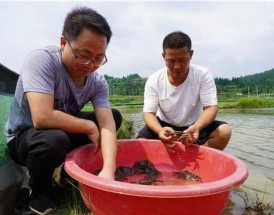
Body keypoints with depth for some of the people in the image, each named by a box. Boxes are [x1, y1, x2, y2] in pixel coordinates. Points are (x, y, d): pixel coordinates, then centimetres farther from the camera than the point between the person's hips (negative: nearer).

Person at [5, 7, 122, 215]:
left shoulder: (98, 82, -13)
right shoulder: (41, 59, -28)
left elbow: (107, 124, -23)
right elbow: (42, 118, -39)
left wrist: (108, 169, -39)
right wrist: (89, 127, -26)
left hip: (65, 130, 5)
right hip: (23, 136, -5)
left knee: (115, 115, -5)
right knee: (55, 139, -38)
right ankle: (39, 190, -4)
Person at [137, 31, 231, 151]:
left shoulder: (203, 75, -16)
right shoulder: (154, 80, -15)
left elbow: (211, 108, -20)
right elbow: (149, 113, -17)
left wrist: (197, 127, -43)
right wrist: (160, 131, -40)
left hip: (194, 126, 1)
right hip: (165, 126, 0)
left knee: (224, 131, -25)